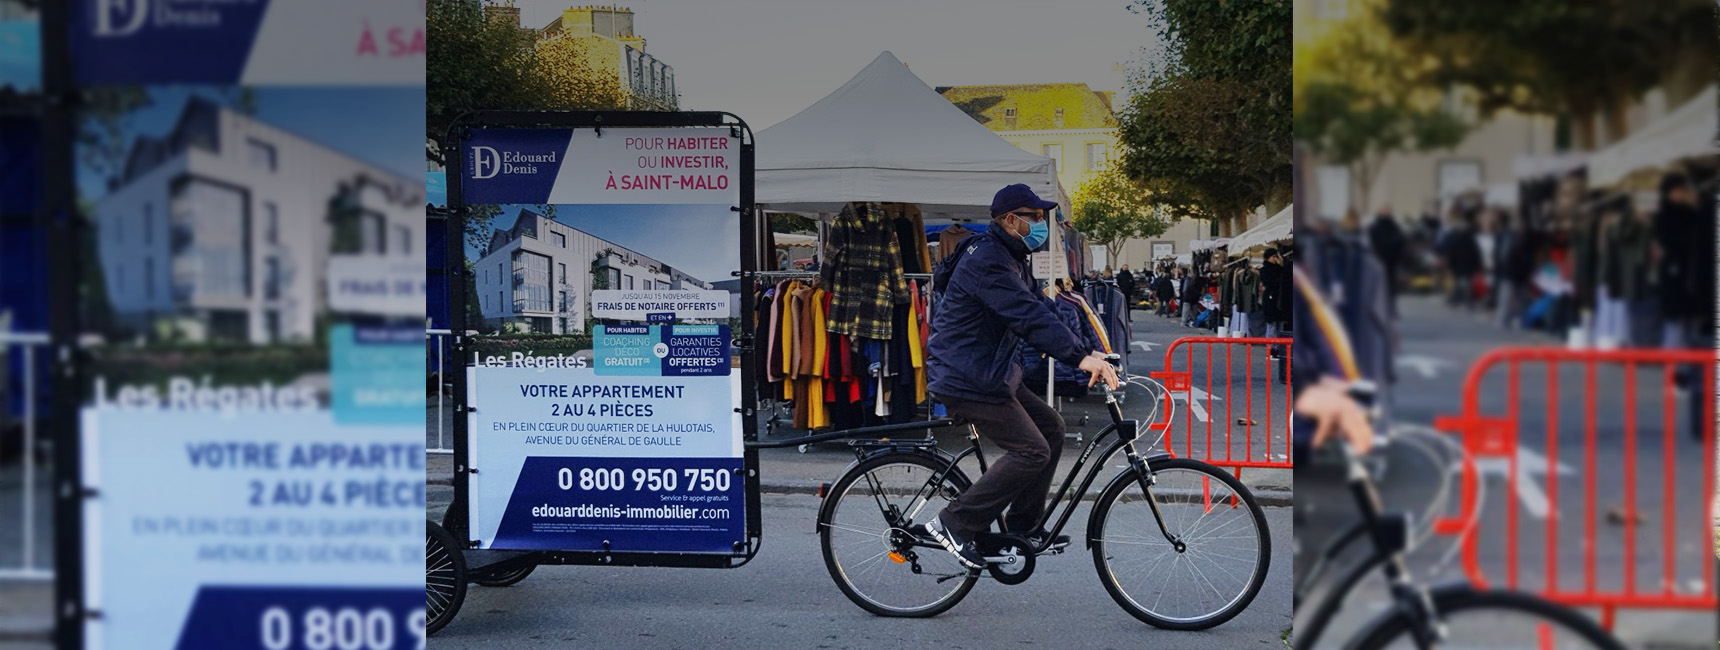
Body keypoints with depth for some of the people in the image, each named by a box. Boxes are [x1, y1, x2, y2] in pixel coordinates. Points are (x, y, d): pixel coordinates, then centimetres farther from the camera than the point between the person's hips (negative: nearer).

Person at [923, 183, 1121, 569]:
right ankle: (954, 525, -10)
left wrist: (1087, 353, 3)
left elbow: (1039, 308, 14)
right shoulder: (986, 261, -20)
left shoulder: (1013, 259, 15)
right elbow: (1028, 316, -30)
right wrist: (1080, 357, -37)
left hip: (992, 374, 11)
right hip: (966, 378, -11)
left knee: (1050, 427, 12)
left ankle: (1023, 525, 19)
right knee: (1031, 451, -14)